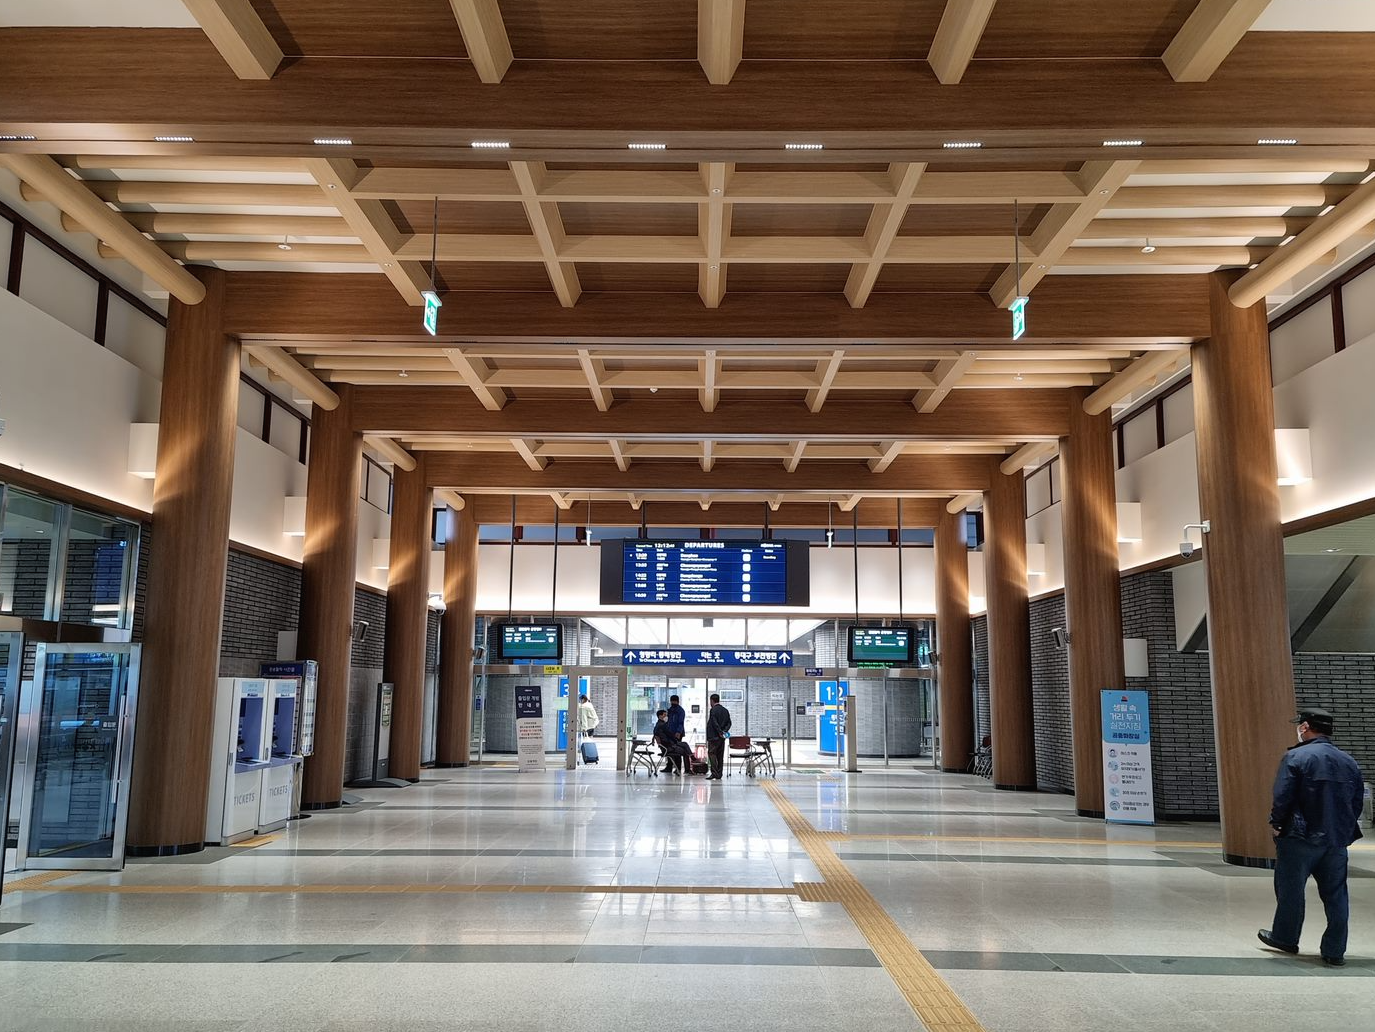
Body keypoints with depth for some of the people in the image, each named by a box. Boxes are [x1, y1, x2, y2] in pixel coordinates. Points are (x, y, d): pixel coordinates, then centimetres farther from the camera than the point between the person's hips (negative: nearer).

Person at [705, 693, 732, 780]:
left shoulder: (713, 710, -11)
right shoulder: (725, 710, 13)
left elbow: (714, 723, -18)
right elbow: (729, 723, 9)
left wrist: (720, 732, -14)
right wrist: (725, 730, -1)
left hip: (714, 736, -7)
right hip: (722, 737, 7)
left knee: (712, 753, -5)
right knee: (720, 755, 9)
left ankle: (714, 773, -15)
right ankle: (719, 775, 10)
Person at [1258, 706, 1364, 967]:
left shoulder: (1296, 757, -13)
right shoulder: (1349, 762, 7)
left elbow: (1282, 796, -16)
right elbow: (1357, 804, 11)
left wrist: (1276, 824, -2)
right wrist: (1344, 830, 19)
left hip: (1300, 838, -5)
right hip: (1336, 840, 5)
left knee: (1290, 889, 10)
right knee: (1335, 895, 10)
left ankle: (1284, 938, 23)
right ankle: (1335, 952, 13)